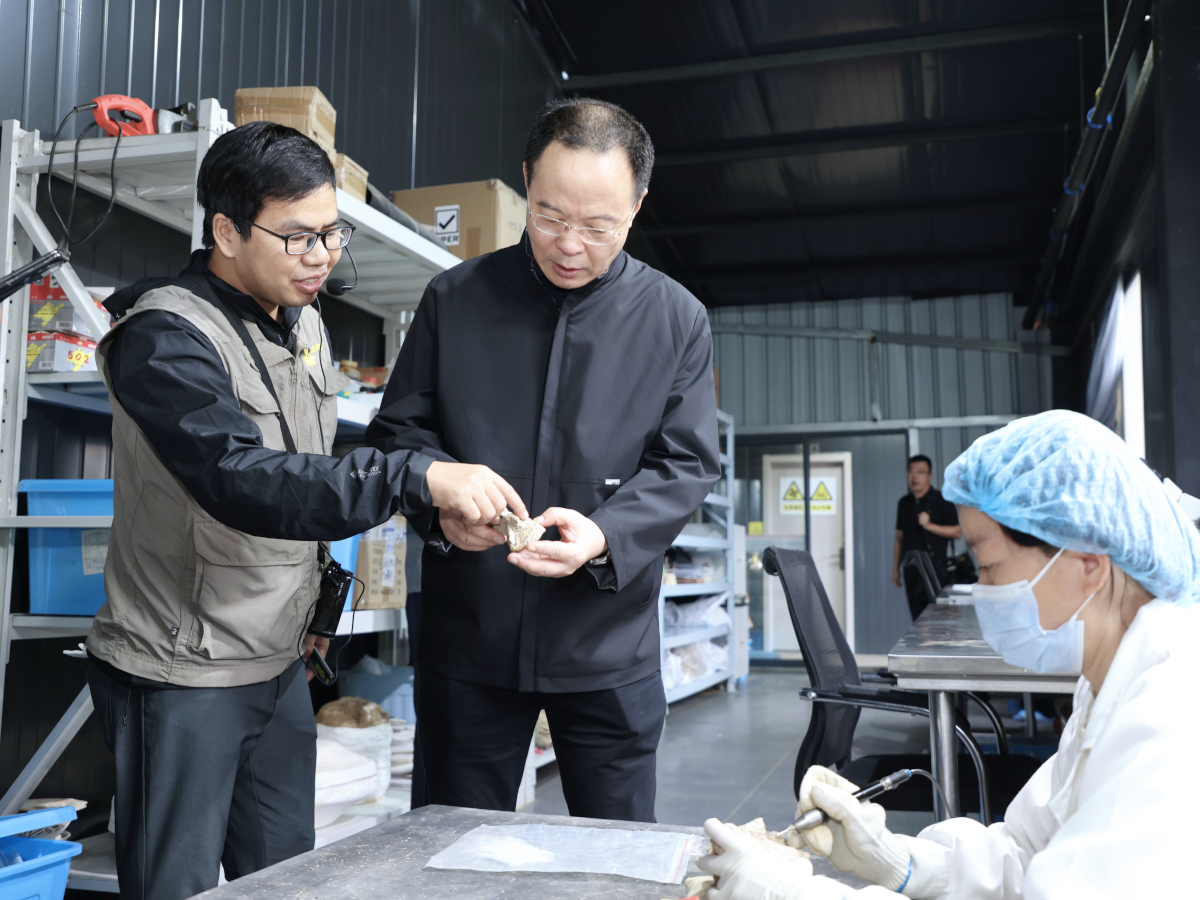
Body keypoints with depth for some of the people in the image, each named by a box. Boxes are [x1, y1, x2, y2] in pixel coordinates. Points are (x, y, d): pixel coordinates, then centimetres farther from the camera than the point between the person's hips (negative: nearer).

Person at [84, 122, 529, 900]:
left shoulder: (303, 321, 8)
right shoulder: (165, 336, -18)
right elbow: (245, 481, -33)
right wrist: (420, 479, -39)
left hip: (279, 663, 8)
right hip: (181, 676, -7)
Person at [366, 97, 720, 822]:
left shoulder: (676, 320, -1)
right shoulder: (455, 299, 1)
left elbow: (687, 465, -2)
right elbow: (399, 429, 5)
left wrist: (605, 537, -20)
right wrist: (440, 501, -16)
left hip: (608, 648, 0)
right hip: (468, 638, 1)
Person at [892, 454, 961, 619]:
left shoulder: (941, 501, -1)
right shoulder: (904, 503, 14)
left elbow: (957, 532, -6)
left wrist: (929, 525, -17)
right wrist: (895, 569, 15)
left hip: (935, 569, -5)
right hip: (911, 571, 5)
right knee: (917, 618, 5)